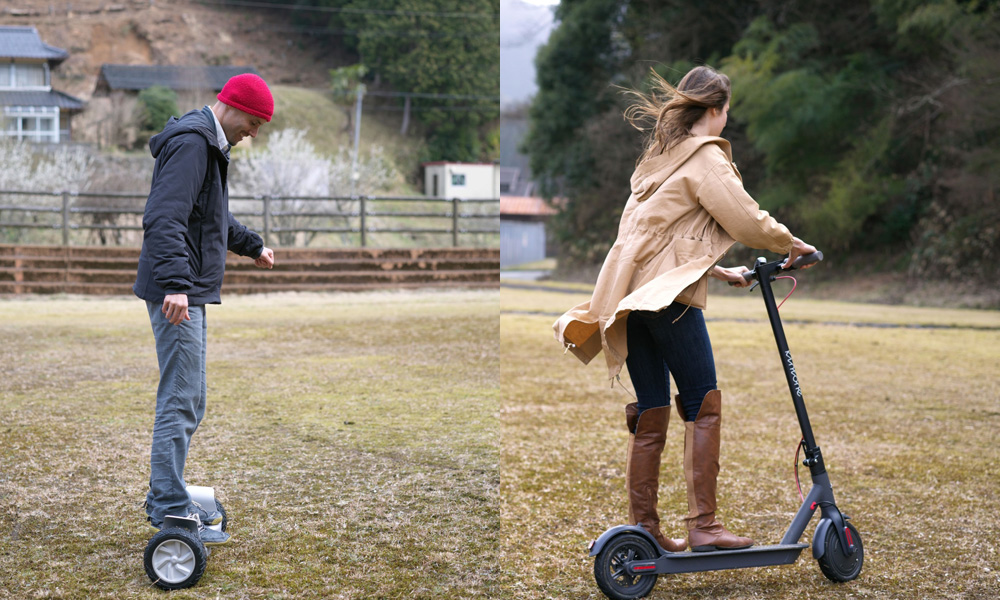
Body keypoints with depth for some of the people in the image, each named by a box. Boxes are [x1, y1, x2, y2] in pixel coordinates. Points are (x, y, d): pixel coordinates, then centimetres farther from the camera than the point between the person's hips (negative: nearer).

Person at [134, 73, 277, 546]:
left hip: (188, 293, 11)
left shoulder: (208, 144, 19)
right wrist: (175, 284, -35)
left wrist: (252, 246, 43)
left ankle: (165, 499, 24)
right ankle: (170, 511, -3)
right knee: (180, 401, -8)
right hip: (177, 293, -11)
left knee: (189, 399, 16)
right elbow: (163, 219, -26)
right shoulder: (190, 143, -15)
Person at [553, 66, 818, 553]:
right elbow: (745, 219, -9)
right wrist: (788, 244, 8)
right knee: (704, 405, -3)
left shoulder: (659, 156, 25)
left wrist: (717, 270, 28)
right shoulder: (704, 156, -2)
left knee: (651, 415, 9)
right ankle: (703, 526, -6)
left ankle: (644, 529, 11)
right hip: (668, 292, -8)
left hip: (630, 290, 8)